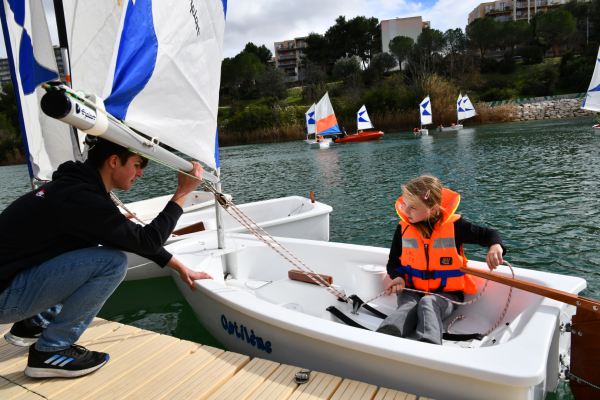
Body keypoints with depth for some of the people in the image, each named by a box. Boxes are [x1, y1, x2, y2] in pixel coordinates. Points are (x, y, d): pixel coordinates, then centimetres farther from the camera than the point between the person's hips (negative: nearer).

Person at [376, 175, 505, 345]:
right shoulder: (403, 229, 0)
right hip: (412, 291, 2)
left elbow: (488, 234, 4)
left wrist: (495, 246, -20)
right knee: (408, 305, -33)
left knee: (428, 303, -35)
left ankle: (428, 344, -59)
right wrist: (398, 278, -13)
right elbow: (393, 262, 9)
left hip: (446, 294, -1)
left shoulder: (454, 225, -6)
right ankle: (385, 334, -60)